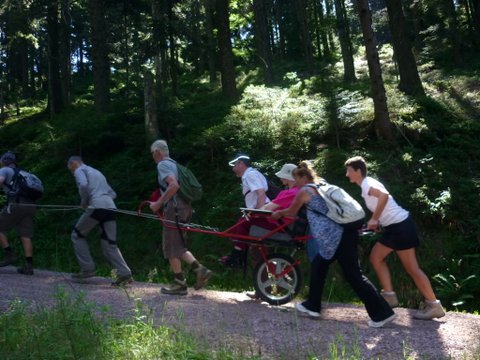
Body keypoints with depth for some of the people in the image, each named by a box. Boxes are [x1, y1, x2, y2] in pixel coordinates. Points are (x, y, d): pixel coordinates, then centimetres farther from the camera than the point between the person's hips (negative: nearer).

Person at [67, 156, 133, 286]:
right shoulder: (97, 172, 33)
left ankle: (87, 268, 7)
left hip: (96, 206, -7)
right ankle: (124, 274, -8)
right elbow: (113, 194, 28)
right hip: (110, 207, 7)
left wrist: (83, 202, -1)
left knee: (77, 235, 13)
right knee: (110, 244, 6)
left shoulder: (80, 170, 9)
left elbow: (83, 185, -14)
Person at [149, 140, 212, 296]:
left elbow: (174, 185, -23)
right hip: (184, 206, 9)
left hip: (174, 208, -9)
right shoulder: (174, 164, 20)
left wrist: (158, 203, -17)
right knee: (179, 246, 16)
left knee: (171, 247, 0)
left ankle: (179, 284, 5)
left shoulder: (162, 165, -8)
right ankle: (200, 269, 4)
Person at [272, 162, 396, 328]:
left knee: (353, 275, -7)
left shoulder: (305, 191, 0)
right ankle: (312, 305, 27)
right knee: (318, 266, 19)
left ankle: (382, 312, -6)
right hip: (344, 232, 9)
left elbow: (291, 212, 13)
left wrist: (278, 213, 33)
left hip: (336, 236, -9)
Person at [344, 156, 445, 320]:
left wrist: (373, 219, -22)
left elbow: (384, 196, -32)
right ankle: (389, 295, 13)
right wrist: (375, 222, 14)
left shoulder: (367, 183, -13)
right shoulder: (368, 184, 17)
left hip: (400, 226, -10)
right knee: (376, 257, 12)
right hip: (395, 227, 10)